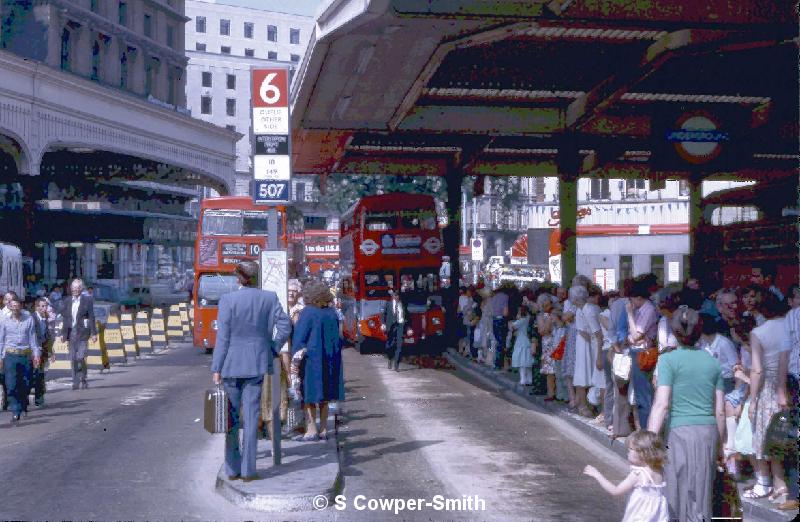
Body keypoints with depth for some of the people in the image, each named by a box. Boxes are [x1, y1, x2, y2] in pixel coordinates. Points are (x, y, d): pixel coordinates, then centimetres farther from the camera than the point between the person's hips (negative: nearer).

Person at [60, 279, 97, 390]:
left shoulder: (87, 300, 2)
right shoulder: (66, 301, 11)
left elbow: (91, 317, 0)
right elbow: (65, 318, 14)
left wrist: (93, 333, -4)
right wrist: (63, 333, 9)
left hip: (82, 333, -3)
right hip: (71, 332, 4)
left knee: (81, 357, -10)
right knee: (73, 359, 4)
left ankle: (83, 379, 8)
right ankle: (76, 381, 12)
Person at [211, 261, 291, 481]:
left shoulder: (227, 300, -9)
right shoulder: (269, 297, -2)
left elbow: (223, 337, -9)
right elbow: (285, 325, -6)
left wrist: (216, 369, -4)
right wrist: (273, 349, 5)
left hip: (231, 364, -1)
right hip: (257, 364, 1)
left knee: (231, 417, 10)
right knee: (251, 417, 6)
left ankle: (232, 469, 13)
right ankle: (248, 470, 6)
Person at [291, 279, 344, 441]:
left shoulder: (307, 313, -12)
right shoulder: (332, 313, 5)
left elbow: (298, 338, -12)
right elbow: (337, 337, 11)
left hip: (311, 359, -6)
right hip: (330, 359, 6)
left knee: (309, 395, 1)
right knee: (324, 396, 13)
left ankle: (312, 429, -2)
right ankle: (323, 430, 14)